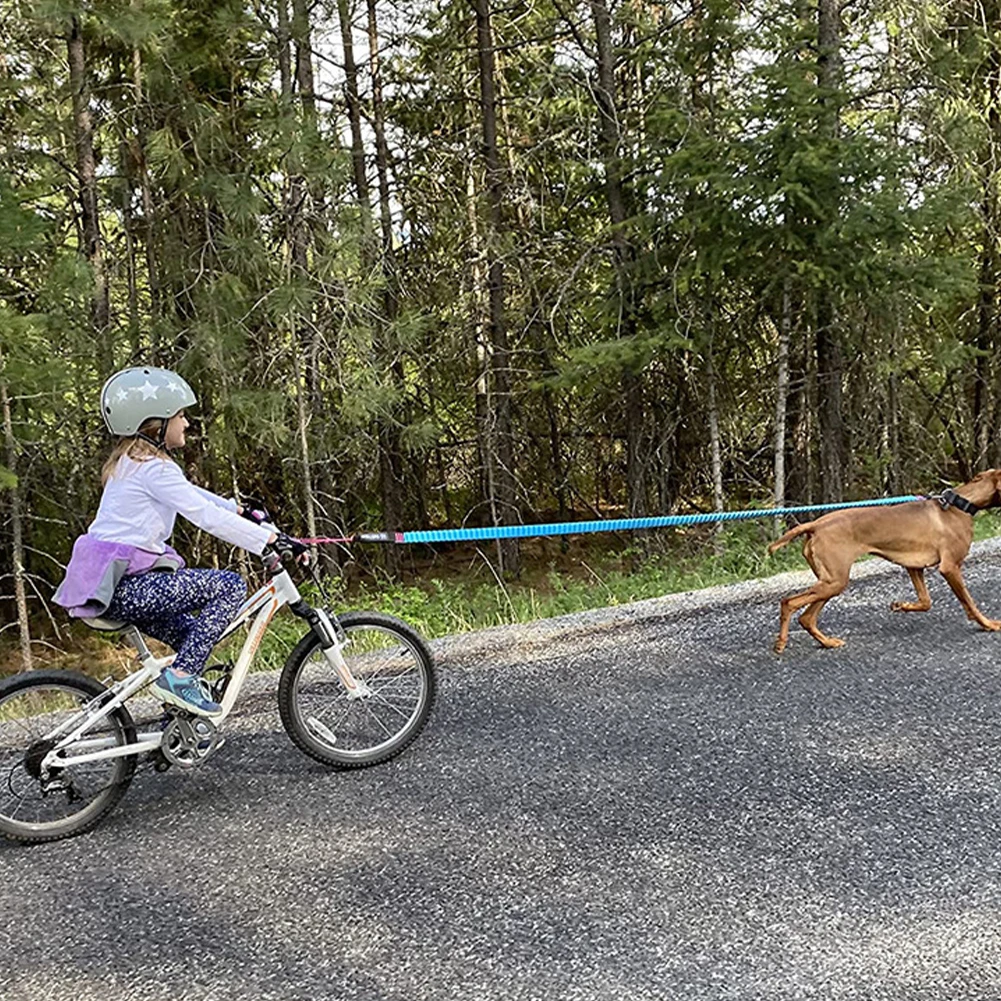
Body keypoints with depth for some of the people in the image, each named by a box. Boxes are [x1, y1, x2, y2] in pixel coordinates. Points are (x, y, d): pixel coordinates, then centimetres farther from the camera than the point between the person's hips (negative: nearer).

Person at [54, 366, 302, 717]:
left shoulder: (130, 461, 17)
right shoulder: (153, 467, -14)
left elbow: (192, 495, 27)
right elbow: (207, 516, -20)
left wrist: (243, 510, 26)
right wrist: (273, 539, -19)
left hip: (108, 581, 10)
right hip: (127, 586, -10)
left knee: (193, 633, 21)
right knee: (230, 585, -11)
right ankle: (179, 676, -11)